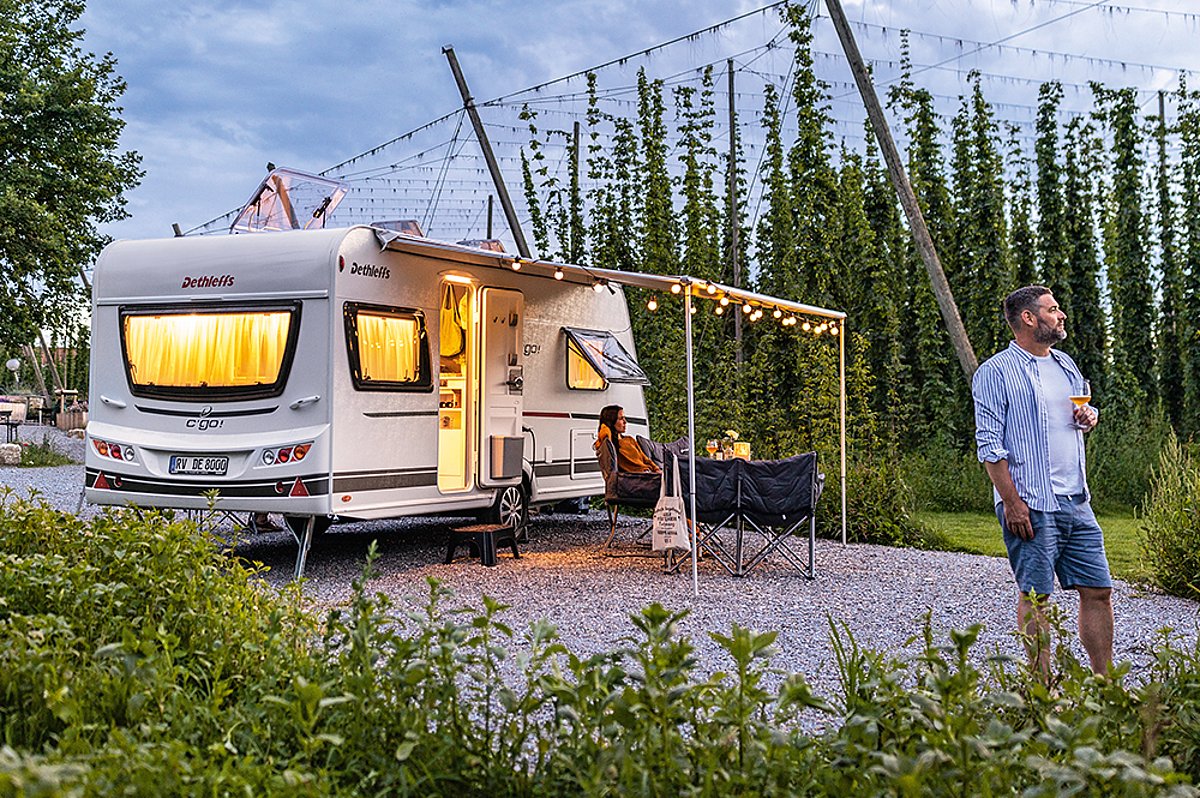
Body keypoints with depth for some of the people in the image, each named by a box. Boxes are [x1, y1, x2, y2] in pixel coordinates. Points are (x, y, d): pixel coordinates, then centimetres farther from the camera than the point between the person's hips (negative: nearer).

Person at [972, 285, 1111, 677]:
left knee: (1099, 590, 6)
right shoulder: (996, 372, -6)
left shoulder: (1065, 364, 16)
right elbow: (989, 444, -10)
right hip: (1031, 504, -7)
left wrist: (1088, 418, 4)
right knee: (1035, 595, -1)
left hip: (1076, 501, 7)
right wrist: (1012, 502, -17)